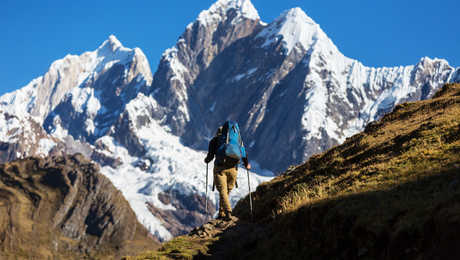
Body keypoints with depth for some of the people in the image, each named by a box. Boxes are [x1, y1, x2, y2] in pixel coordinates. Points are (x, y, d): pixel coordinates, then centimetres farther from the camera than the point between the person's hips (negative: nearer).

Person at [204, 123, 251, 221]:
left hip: (220, 168, -3)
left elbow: (210, 155, 3)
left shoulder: (214, 140, 11)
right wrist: (246, 164, 18)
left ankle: (228, 213, -19)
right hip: (233, 169, 3)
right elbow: (243, 152, 6)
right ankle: (221, 213, 21)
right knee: (226, 191, 18)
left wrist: (207, 160, 24)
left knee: (222, 191, -4)